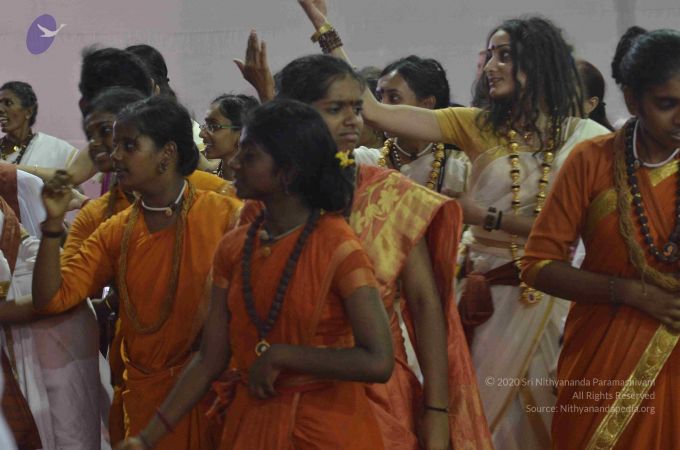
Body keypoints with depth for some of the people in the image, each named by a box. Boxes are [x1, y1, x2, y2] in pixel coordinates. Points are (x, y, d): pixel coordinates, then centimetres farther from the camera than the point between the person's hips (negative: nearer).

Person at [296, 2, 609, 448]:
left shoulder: (588, 138, -1)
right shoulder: (479, 126, 4)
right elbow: (373, 111, -4)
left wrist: (487, 216, -10)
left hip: (555, 297, -2)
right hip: (491, 298, 2)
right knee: (493, 414, 6)